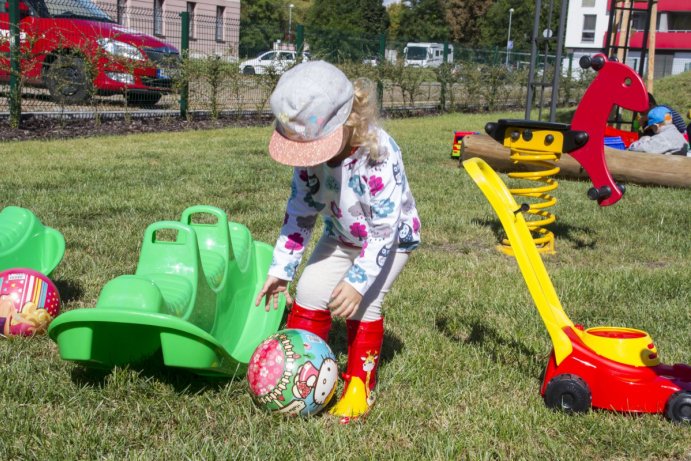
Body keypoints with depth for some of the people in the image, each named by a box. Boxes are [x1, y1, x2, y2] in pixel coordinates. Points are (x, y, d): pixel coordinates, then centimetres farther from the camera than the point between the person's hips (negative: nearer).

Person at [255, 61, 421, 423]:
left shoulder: (378, 154, -39)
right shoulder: (311, 151, -21)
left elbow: (385, 228, -35)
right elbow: (300, 210, -8)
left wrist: (358, 280, -39)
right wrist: (280, 268, -10)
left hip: (390, 237, -5)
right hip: (342, 235, 6)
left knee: (363, 305, -17)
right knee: (309, 293, -5)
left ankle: (360, 386, 1)